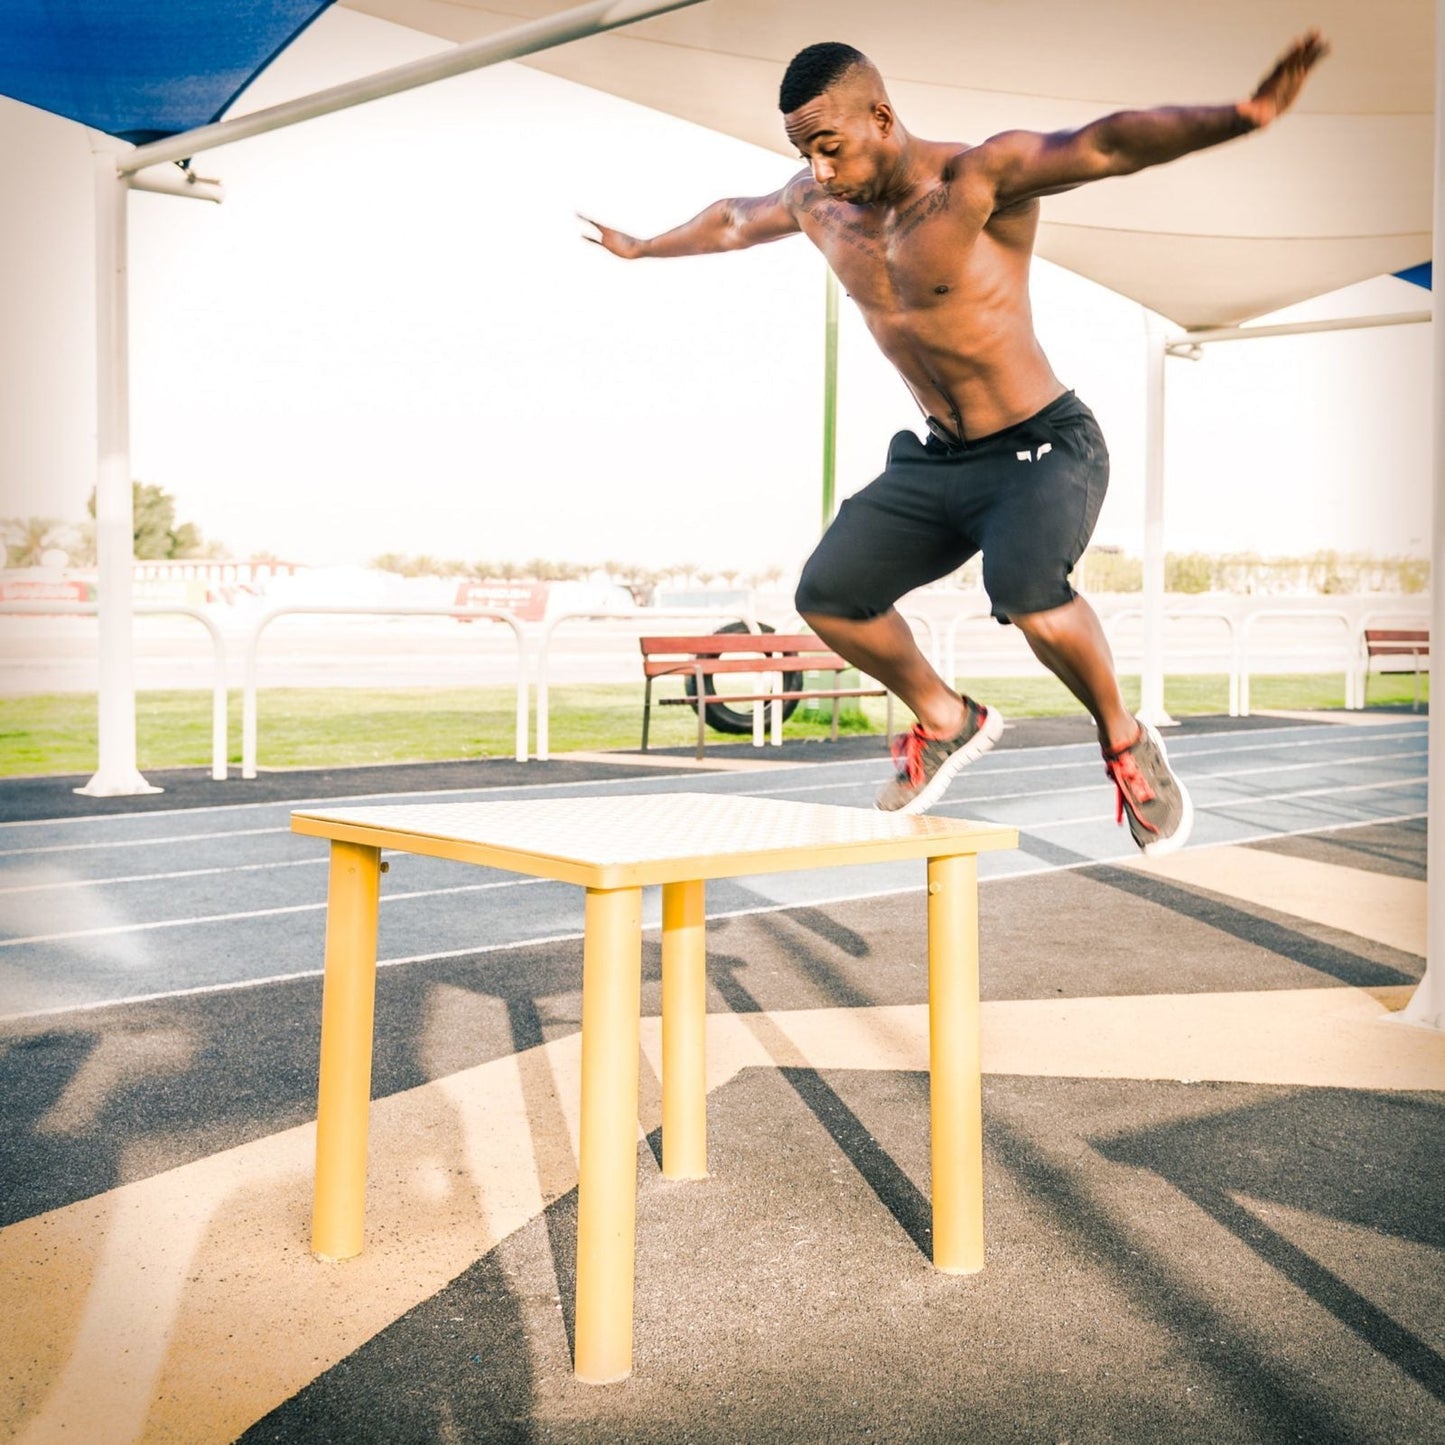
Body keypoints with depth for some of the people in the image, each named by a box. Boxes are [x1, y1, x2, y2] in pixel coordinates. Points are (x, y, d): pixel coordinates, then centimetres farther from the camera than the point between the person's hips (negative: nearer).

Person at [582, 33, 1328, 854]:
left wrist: (1240, 118, -52)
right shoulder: (817, 206, 3)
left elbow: (1107, 146, -35)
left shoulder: (981, 178, -19)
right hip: (936, 459, 8)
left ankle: (1127, 746, -4)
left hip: (1044, 448, -7)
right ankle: (945, 722, 27)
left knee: (1028, 595, -33)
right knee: (828, 598, 2)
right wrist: (640, 249, 41)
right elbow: (734, 221, 24)